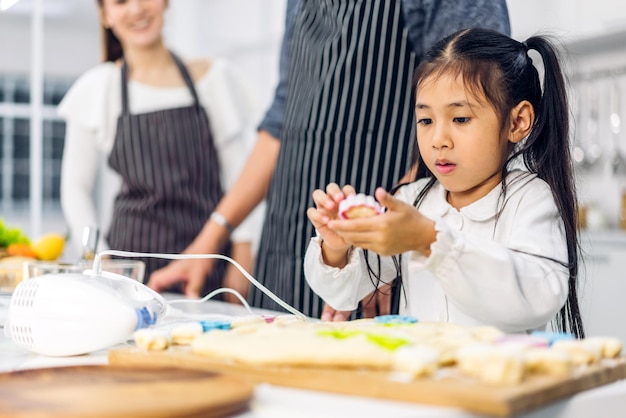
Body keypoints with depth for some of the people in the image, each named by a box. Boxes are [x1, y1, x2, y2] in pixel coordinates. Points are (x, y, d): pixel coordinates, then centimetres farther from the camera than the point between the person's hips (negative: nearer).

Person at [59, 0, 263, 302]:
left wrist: (242, 262, -2)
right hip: (133, 258, 0)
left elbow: (240, 177, 5)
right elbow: (76, 187, 8)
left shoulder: (214, 77, 6)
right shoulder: (97, 88, 5)